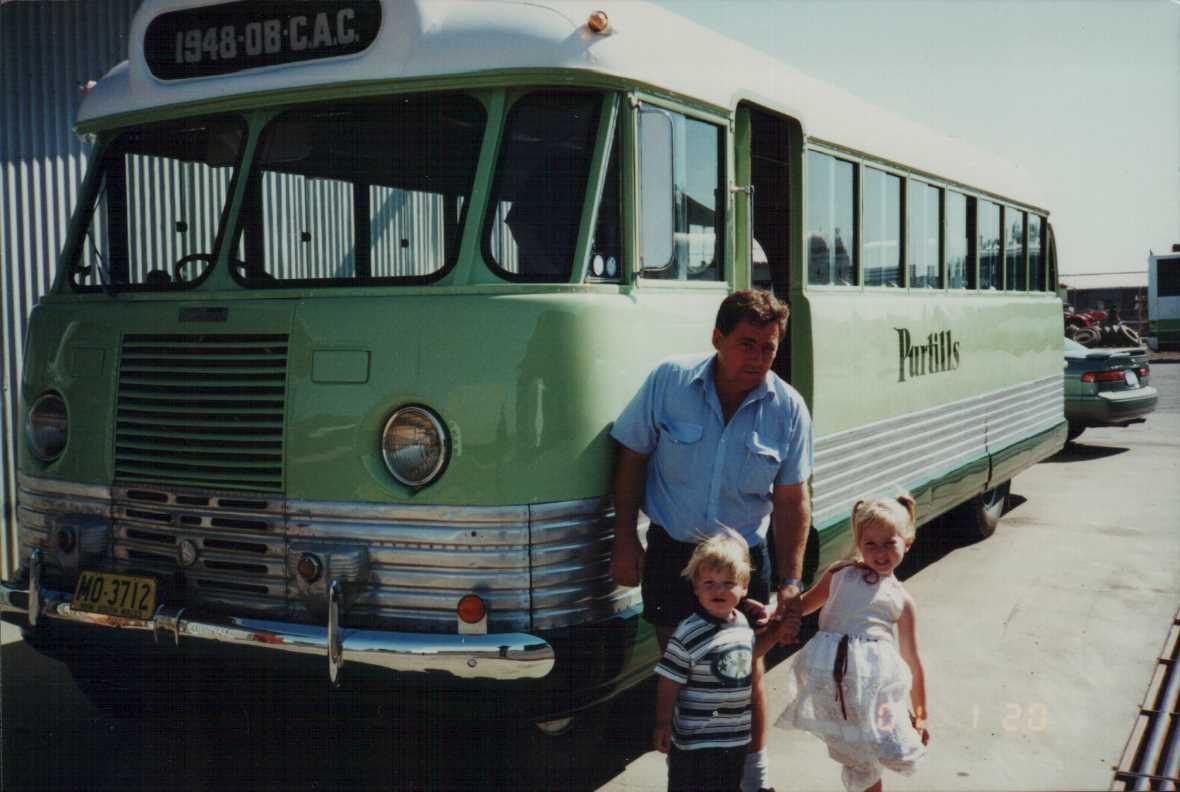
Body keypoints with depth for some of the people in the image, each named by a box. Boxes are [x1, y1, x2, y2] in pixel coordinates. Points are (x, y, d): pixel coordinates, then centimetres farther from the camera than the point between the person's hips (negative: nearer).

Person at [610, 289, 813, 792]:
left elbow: (791, 500, -3)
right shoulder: (668, 383, -12)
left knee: (746, 671, 11)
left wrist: (789, 584, -6)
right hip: (672, 551, 0)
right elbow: (631, 458, -3)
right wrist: (624, 540, -6)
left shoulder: (788, 409, -8)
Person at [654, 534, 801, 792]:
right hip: (696, 741, -7)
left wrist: (777, 631, 15)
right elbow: (669, 683, -16)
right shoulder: (688, 635, -22)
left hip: (736, 735, 7)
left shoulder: (741, 622, 0)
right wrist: (662, 725, -11)